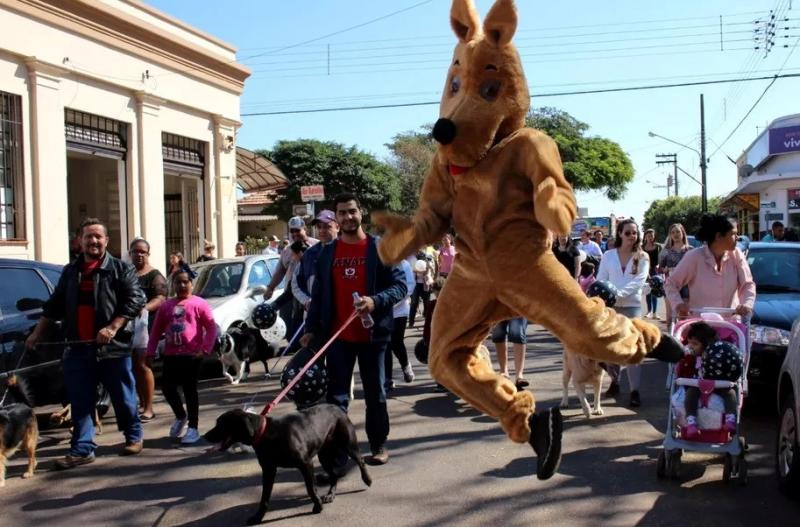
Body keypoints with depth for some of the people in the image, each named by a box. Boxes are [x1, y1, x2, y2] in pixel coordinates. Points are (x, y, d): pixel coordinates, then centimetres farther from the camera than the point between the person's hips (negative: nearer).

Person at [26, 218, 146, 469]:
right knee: (80, 402, 2)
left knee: (123, 397, 7)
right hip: (78, 348, 4)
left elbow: (134, 300, -10)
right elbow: (54, 306, 21)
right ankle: (82, 449, 6)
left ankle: (134, 437, 25)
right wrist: (37, 333, 16)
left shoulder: (121, 269, -1)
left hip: (113, 347, -4)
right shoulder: (70, 271, 15)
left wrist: (112, 328, -19)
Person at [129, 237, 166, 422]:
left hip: (146, 324, -6)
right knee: (133, 366, 8)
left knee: (142, 365, -9)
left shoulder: (155, 276, -1)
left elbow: (161, 298, -14)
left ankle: (148, 408, -5)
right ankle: (142, 403, 19)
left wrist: (145, 308, -32)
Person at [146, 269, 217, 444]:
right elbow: (156, 330, 15)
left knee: (190, 390, -1)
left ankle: (193, 428, 7)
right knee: (167, 387, 2)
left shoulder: (199, 304, -3)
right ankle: (181, 417, 27)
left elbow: (211, 327, -6)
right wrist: (150, 352, 9)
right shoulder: (166, 306, 11)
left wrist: (205, 349, -14)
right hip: (171, 354, 5)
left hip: (192, 354, -5)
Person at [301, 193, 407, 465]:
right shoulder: (327, 253, 9)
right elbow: (319, 294, 12)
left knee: (375, 393, 8)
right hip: (337, 336, 3)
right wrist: (311, 328, 5)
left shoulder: (380, 248, -2)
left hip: (371, 334, -2)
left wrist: (376, 301, -22)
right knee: (336, 394, 3)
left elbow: (400, 285, -5)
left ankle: (378, 445, 19)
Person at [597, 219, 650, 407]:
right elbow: (601, 280, 2)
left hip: (631, 306, -2)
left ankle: (635, 390, -9)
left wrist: (619, 293, -23)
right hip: (609, 306, 2)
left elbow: (638, 282, -10)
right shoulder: (608, 255, 5)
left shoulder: (642, 257, 1)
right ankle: (614, 381, 29)